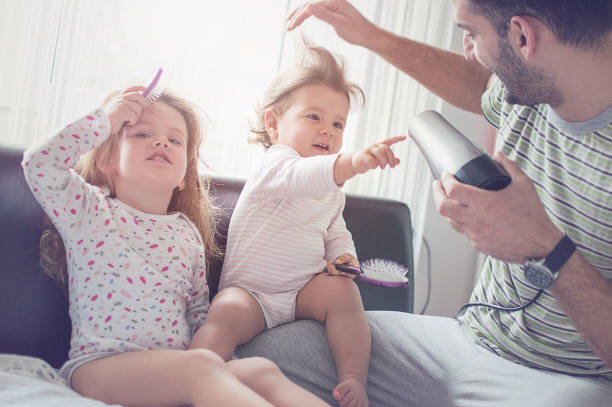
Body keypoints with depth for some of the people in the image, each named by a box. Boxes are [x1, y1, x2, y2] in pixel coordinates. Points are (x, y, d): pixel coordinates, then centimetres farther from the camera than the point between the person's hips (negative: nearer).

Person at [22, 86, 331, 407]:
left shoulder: (188, 233, 19)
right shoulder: (89, 211, 9)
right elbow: (40, 164, -8)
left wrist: (209, 350, 3)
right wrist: (106, 118, -1)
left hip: (174, 370, 5)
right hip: (100, 365, -5)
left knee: (262, 372, -25)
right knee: (201, 367, -35)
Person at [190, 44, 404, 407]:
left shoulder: (333, 193, 14)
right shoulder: (275, 163, -11)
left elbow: (336, 232, 24)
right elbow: (299, 176, -35)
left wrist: (345, 256, -3)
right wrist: (352, 162, -55)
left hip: (304, 290, 5)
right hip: (250, 291, -5)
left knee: (342, 288, -23)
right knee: (227, 313, -34)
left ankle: (354, 378, -22)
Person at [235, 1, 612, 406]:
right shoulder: (528, 92, 0)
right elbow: (479, 88, 27)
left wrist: (545, 250, -34)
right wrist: (372, 36, 23)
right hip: (469, 337, 7)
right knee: (255, 354, -8)